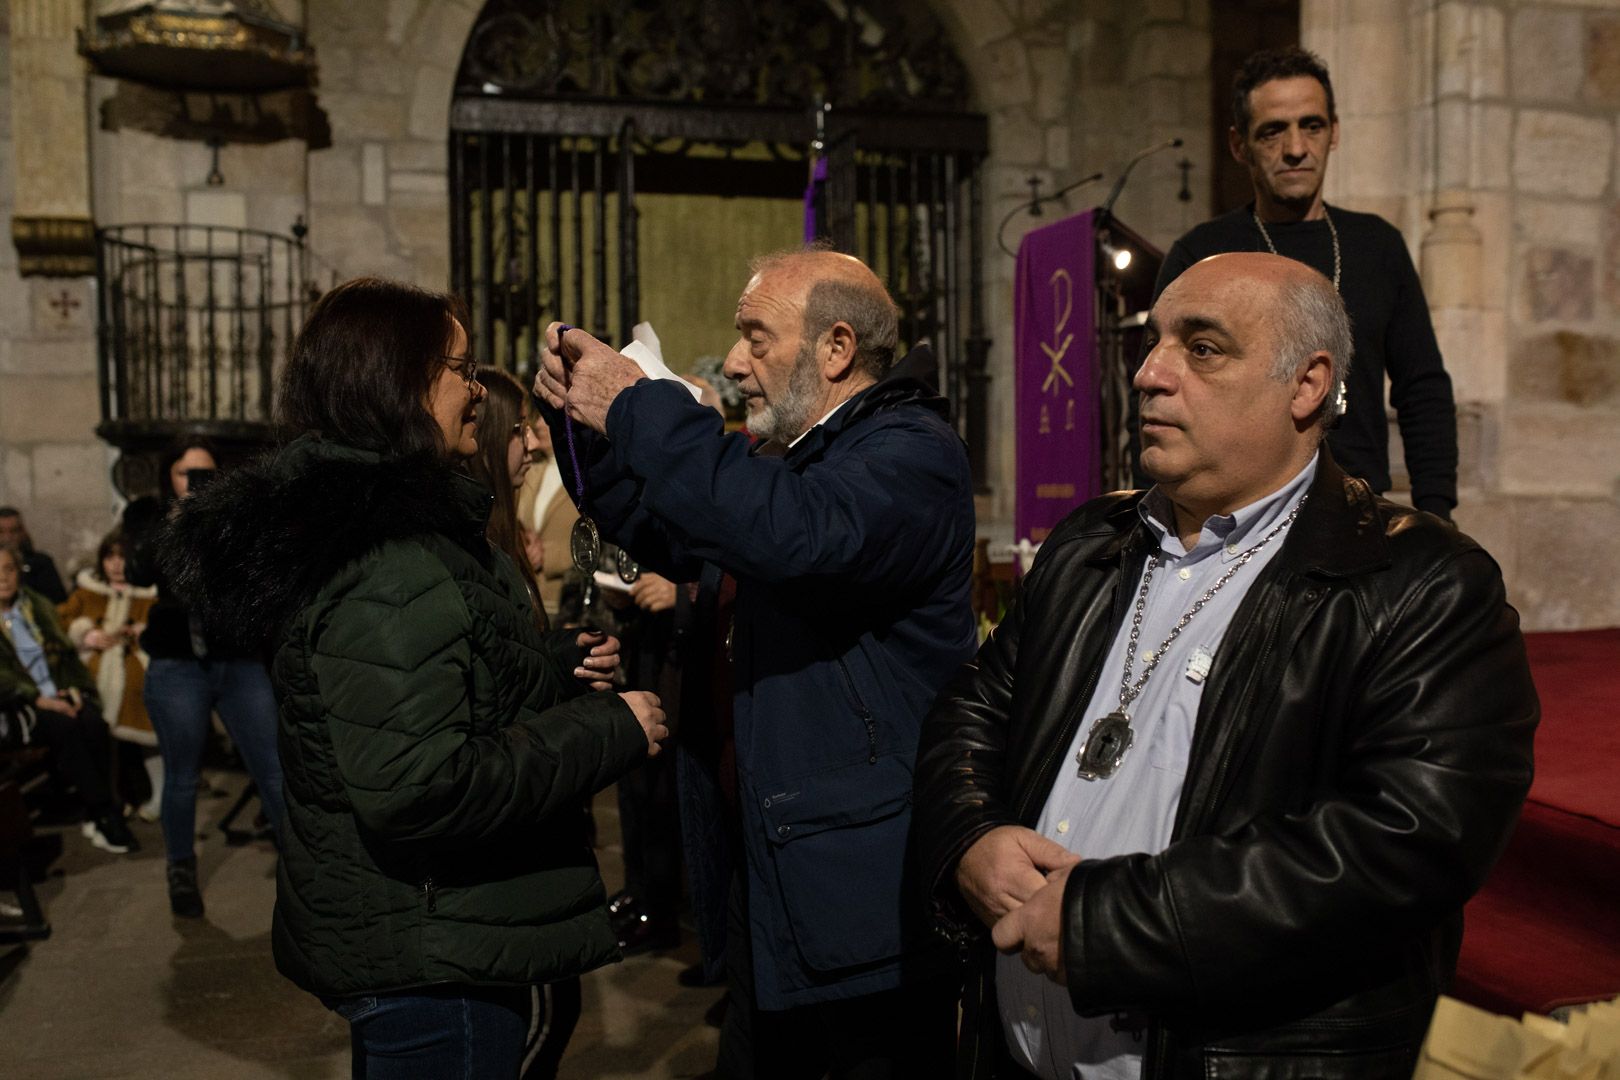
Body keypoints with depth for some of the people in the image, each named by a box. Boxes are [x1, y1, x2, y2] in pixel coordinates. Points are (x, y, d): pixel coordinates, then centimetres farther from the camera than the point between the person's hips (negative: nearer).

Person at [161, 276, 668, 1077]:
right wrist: (609, 730, -22)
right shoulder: (392, 565, -24)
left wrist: (554, 669, 7)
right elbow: (417, 791, -30)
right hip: (432, 961, -10)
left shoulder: (351, 519, 9)